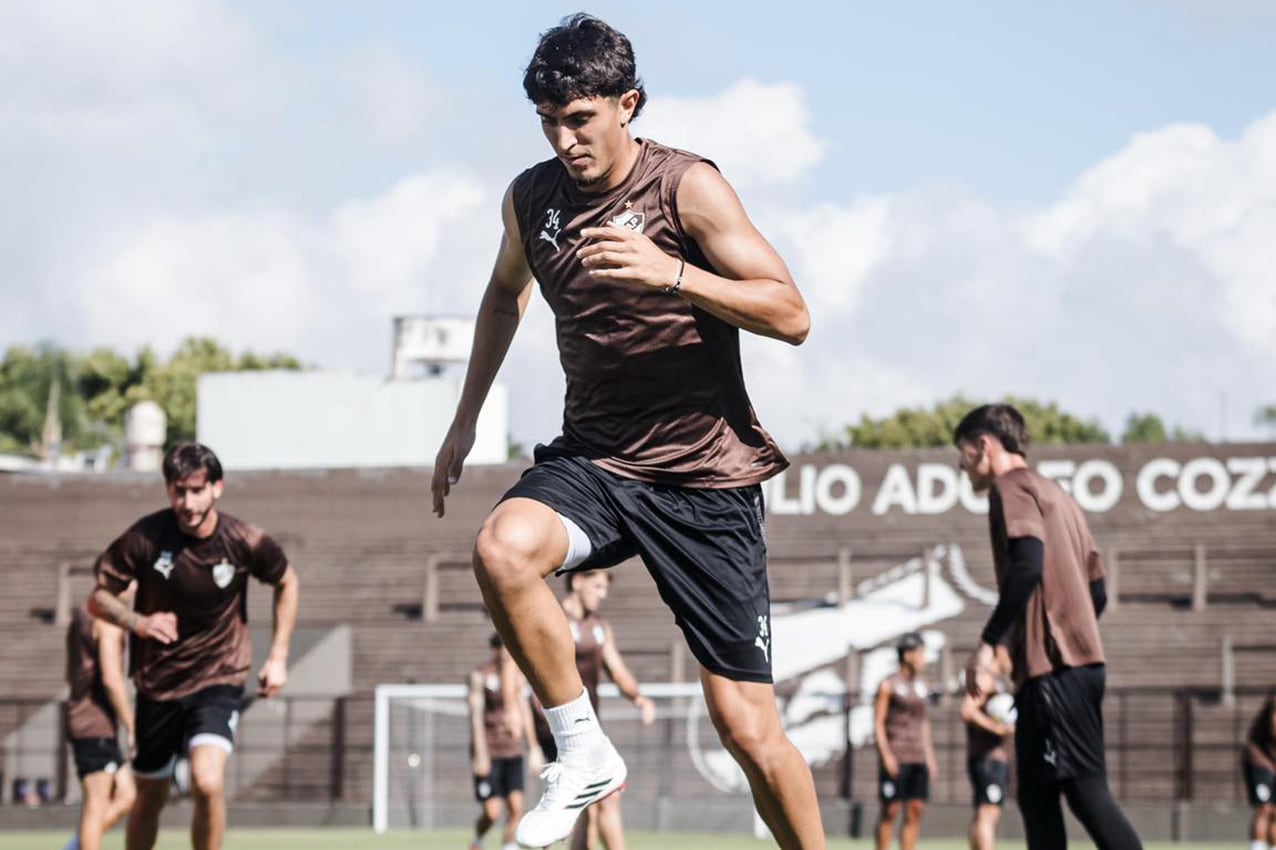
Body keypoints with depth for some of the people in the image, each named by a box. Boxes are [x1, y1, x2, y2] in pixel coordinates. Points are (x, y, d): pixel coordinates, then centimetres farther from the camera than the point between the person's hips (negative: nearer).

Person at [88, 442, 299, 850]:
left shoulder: (245, 542, -12)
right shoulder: (145, 538, -14)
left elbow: (286, 582, 9)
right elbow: (98, 598, -4)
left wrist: (278, 656, 4)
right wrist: (138, 622, -25)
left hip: (219, 679, -2)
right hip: (157, 682, 2)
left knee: (208, 782, -24)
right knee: (150, 796, 13)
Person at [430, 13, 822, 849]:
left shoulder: (686, 186, -12)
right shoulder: (531, 199, 3)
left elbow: (792, 315, -18)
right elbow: (506, 291, 25)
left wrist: (670, 273, -32)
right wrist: (466, 420, 22)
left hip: (707, 474, -3)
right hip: (594, 458, 4)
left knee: (749, 729, -5)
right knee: (503, 547, -32)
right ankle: (584, 752, -15)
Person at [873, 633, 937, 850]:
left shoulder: (921, 686, 14)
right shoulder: (888, 686, -3)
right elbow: (878, 722, -5)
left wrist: (930, 757, 16)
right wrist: (886, 755, -14)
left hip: (918, 758, 6)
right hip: (895, 757, -6)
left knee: (915, 811, 0)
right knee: (890, 810, -4)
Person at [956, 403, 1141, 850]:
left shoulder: (1012, 487, -4)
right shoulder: (1055, 494, 24)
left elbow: (1027, 565, -20)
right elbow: (1097, 590, 22)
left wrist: (988, 643, -19)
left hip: (1052, 666, -10)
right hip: (1083, 659, 10)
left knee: (1086, 790, -13)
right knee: (1036, 796, 11)